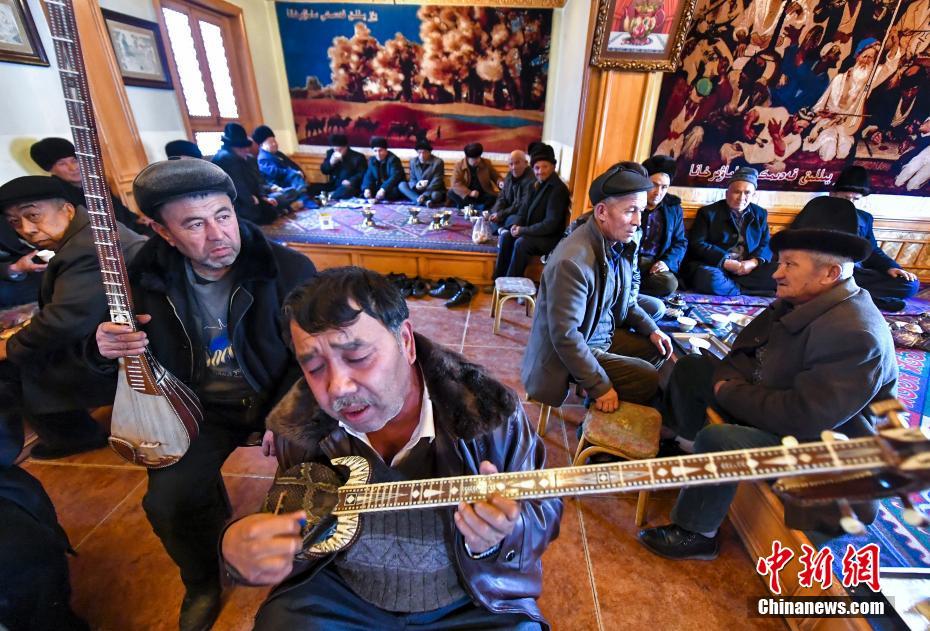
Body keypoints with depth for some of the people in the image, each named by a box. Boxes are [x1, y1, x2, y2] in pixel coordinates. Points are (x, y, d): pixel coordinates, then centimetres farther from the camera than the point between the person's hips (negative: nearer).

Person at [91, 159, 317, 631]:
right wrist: (107, 352, -15)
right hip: (201, 407, 3)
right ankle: (205, 582, 22)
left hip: (280, 400, -2)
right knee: (168, 499, -15)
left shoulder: (289, 269, -15)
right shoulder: (145, 279, -4)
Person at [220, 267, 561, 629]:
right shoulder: (299, 426, -12)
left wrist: (500, 537, -33)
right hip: (338, 595, 1)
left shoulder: (491, 412, -22)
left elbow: (545, 511, -11)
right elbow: (292, 526, 2)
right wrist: (238, 546, -21)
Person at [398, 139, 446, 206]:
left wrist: (424, 195, -31)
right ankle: (424, 201, -34)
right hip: (418, 191, 5)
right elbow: (412, 179, 4)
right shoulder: (413, 161, 3)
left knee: (435, 195, -38)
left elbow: (436, 182, -18)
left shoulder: (438, 162, -12)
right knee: (402, 185, -19)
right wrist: (416, 185, -22)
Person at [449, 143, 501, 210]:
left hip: (483, 196, 1)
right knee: (451, 193, -27)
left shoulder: (487, 163, 2)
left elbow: (496, 177, 11)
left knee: (495, 197, -29)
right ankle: (477, 207, -27)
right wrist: (469, 193, -29)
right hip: (466, 196, 0)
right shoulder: (459, 165, -4)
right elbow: (456, 183, -16)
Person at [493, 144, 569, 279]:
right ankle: (499, 279, -12)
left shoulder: (558, 189, -16)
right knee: (505, 235, -15)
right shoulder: (535, 185, 9)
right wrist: (516, 225, -11)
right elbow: (524, 209, 11)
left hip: (550, 237, -7)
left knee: (521, 243, -31)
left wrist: (524, 230, -22)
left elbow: (551, 223, -22)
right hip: (532, 232, 7)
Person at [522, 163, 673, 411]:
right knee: (648, 380, -11)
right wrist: (600, 386, -23)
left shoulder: (621, 243, -4)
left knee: (657, 348, 13)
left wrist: (651, 329, 3)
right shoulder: (572, 262, -32)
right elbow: (565, 336, -30)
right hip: (570, 349, -9)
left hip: (605, 334, 9)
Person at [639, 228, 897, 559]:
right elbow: (747, 347, 8)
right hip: (774, 395, 10)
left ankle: (696, 535, -6)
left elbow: (805, 417, -34)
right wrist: (729, 378, -12)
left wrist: (729, 393, -23)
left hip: (817, 441, -9)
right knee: (691, 367, 8)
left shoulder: (855, 334, -30)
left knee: (717, 441, -32)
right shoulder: (800, 301, -3)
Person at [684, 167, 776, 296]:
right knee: (709, 277, -37)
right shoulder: (708, 212, 4)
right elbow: (696, 244, -7)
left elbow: (766, 245, 12)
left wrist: (753, 262, -11)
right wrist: (725, 262, -17)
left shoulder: (760, 214, 17)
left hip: (747, 270, 4)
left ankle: (725, 285, -19)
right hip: (716, 267, -3)